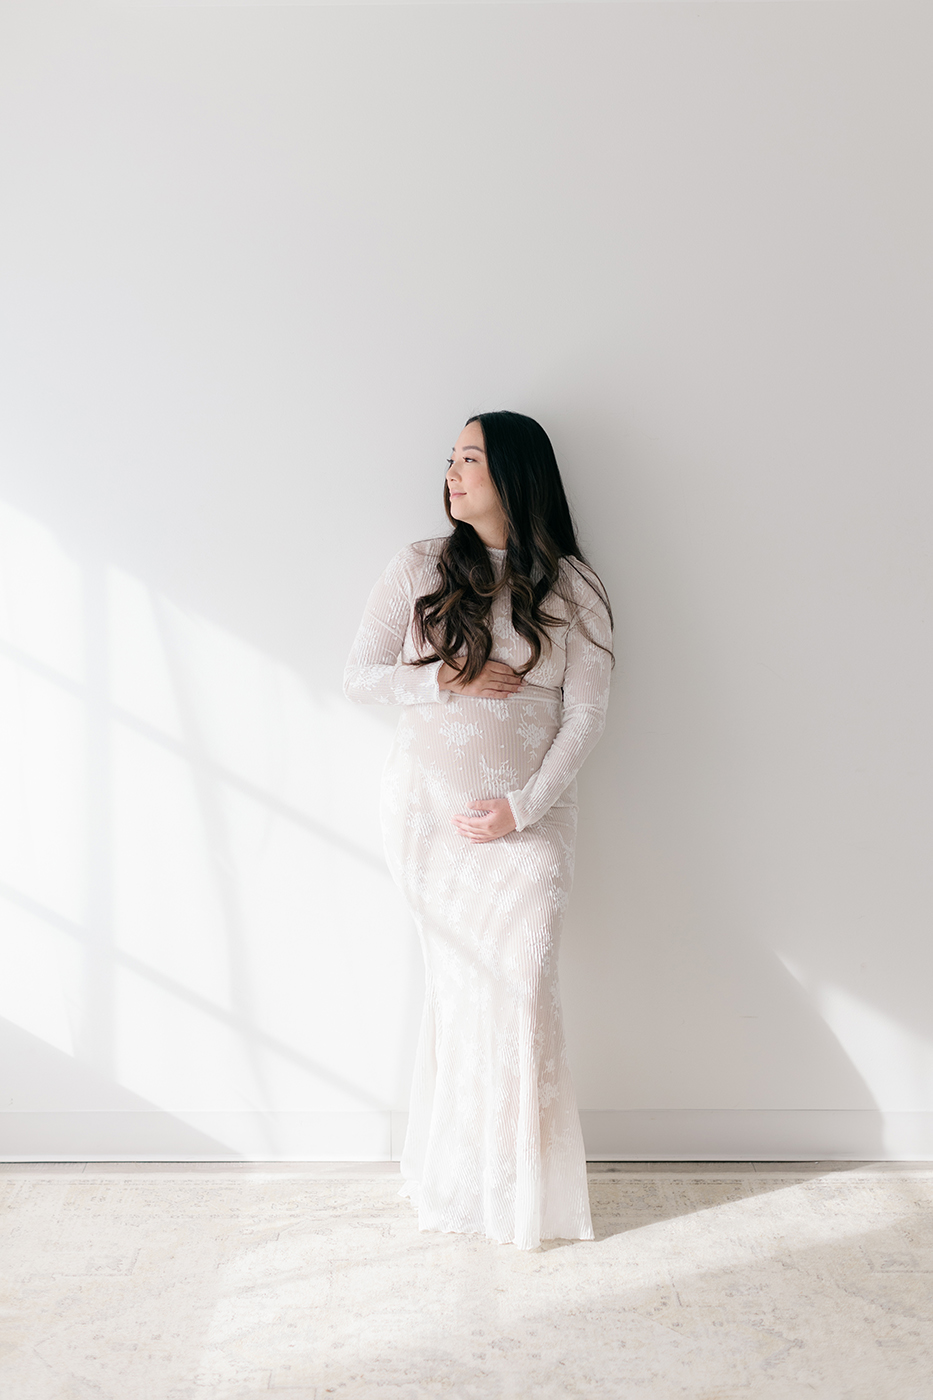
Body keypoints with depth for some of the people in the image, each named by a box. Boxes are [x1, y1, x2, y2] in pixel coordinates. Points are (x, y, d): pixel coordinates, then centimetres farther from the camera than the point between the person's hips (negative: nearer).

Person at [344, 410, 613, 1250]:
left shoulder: (572, 590, 0)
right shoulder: (420, 569, 4)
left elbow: (585, 718, -3)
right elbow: (359, 676, 3)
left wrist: (522, 808, -14)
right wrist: (444, 679, -12)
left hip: (530, 818, -1)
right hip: (428, 814, 1)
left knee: (519, 984, -8)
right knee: (459, 982, 4)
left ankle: (526, 1187, 12)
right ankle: (458, 1174, 22)